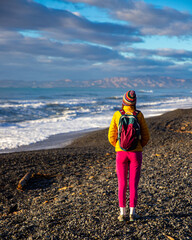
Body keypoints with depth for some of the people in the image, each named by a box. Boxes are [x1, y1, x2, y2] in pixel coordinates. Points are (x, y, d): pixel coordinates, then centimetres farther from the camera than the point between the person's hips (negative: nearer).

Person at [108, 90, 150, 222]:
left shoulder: (117, 115, -4)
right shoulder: (139, 115, -5)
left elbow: (111, 137, -2)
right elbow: (146, 136, -1)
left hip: (121, 153, 0)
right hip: (136, 153, 0)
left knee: (122, 183, 9)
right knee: (134, 183, 7)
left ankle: (122, 212, 12)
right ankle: (132, 212, 10)